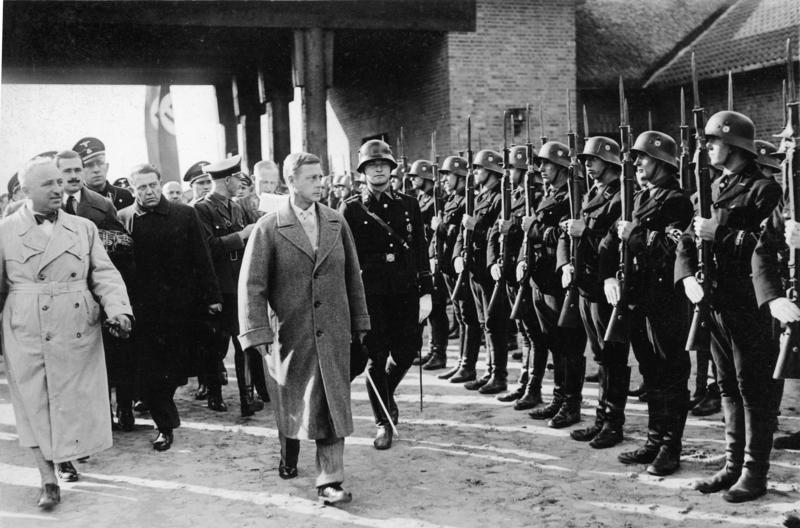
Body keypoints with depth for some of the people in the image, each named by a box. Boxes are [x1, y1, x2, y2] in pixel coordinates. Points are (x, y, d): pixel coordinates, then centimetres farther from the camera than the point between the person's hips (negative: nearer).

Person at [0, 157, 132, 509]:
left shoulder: (83, 228, 9)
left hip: (78, 333, 2)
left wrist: (117, 308, -13)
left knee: (76, 401, 7)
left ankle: (69, 457, 30)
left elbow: (104, 274, 4)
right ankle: (48, 479, 13)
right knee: (35, 405, 4)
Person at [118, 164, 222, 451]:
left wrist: (211, 296, 0)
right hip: (144, 306, -1)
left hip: (181, 305, 1)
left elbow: (201, 258, 3)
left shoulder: (185, 214, 3)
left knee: (176, 365, 8)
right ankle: (165, 425, 14)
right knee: (150, 368, 1)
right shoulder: (123, 218, 1)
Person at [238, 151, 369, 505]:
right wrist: (258, 333, -16)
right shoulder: (268, 229, -7)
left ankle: (329, 480, 4)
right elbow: (251, 285, -10)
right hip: (287, 333, -2)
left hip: (332, 332, 2)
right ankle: (288, 455, 43)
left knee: (332, 404, -2)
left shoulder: (337, 223, 4)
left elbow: (352, 276, 9)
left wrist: (359, 322, 9)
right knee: (289, 402, 15)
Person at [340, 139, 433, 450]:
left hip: (405, 291, 3)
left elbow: (420, 251, 8)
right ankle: (383, 423, 16)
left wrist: (426, 292, 2)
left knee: (406, 351, 4)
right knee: (376, 358, 2)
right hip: (370, 293, -2)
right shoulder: (351, 209, 1)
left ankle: (385, 395, 36)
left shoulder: (408, 205, 9)